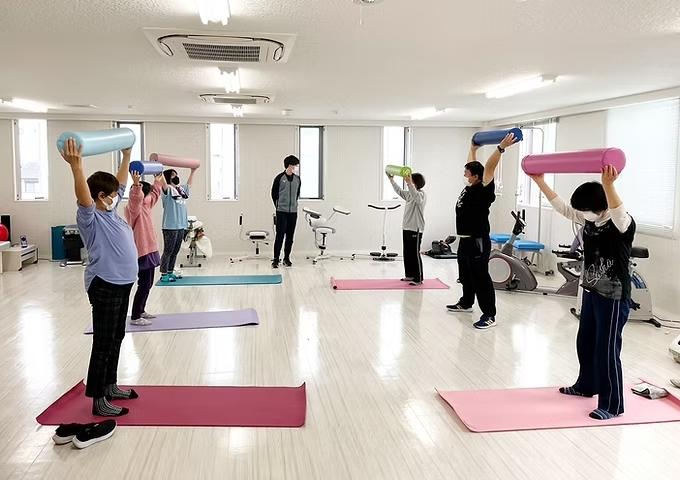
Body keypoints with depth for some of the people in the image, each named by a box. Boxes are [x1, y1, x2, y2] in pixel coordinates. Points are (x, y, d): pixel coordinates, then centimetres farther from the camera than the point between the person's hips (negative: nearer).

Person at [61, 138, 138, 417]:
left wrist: (127, 155, 25)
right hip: (104, 286, -9)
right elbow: (84, 198, -35)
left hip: (122, 284, 9)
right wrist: (76, 166, -48)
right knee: (103, 343, -2)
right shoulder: (90, 218, -13)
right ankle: (98, 400, 7)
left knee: (116, 339, 17)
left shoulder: (110, 212, 11)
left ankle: (110, 386, 30)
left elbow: (121, 183, 23)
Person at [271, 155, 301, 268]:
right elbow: (274, 193, 3)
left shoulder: (297, 179, 8)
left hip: (293, 212, 4)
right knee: (280, 235, -7)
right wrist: (278, 205, 6)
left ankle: (287, 258, 17)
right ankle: (276, 259, -2)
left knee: (290, 236, 7)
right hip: (281, 212, -4)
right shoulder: (279, 178, -5)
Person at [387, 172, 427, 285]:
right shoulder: (409, 194, 13)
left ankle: (418, 279, 1)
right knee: (407, 253, 14)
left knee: (415, 253, -5)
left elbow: (417, 197, -37)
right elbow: (399, 191, 29)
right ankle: (409, 275, 24)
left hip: (416, 229, -9)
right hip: (406, 228, 9)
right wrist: (391, 179, 27)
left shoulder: (421, 194, -13)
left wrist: (409, 183, -47)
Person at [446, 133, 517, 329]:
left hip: (478, 242, -10)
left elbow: (489, 168, -27)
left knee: (481, 278, -7)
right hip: (465, 240, 10)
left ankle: (489, 315, -2)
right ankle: (466, 303, 42)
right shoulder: (469, 188, 9)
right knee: (466, 275, 24)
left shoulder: (483, 190, -15)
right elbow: (472, 164, 24)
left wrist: (501, 148, -33)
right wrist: (473, 148, 32)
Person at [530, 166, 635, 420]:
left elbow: (618, 213, -42)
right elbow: (562, 207, 11)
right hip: (591, 292, 9)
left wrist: (608, 185, -58)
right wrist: (540, 181, 8)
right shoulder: (589, 220, 4)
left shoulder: (622, 224, -18)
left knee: (607, 350, -2)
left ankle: (612, 405, 11)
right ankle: (586, 385, 41)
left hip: (613, 298, -9)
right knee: (584, 342, 21)